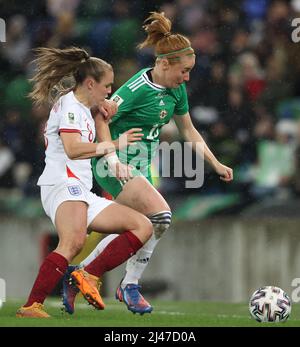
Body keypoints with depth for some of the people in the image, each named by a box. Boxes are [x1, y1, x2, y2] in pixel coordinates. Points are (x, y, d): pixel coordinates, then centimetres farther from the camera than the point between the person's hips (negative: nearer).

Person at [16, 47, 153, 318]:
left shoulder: (83, 109, 27)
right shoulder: (69, 104, -2)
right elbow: (73, 149, -17)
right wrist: (113, 145, -12)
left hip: (82, 193, 10)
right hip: (63, 185, -10)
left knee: (143, 226, 4)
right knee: (73, 241, -36)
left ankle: (89, 275, -11)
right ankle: (31, 307, -44)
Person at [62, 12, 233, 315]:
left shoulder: (176, 90, 5)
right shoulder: (138, 88, -21)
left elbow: (188, 130, 17)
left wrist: (216, 164, 14)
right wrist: (112, 156, -28)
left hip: (140, 166, 9)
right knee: (160, 216, -21)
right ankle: (130, 285, -8)